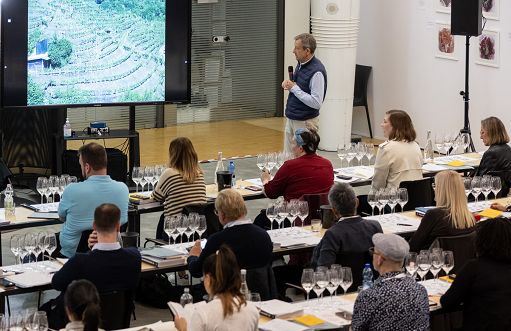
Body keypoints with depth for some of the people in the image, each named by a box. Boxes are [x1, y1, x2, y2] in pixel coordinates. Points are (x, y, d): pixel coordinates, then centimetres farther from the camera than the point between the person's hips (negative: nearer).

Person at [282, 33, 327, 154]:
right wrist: (288, 84, 0)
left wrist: (294, 88, -21)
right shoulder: (301, 64, 6)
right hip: (291, 119, 9)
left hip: (305, 122, -9)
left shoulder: (316, 72, -22)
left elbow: (316, 103, -26)